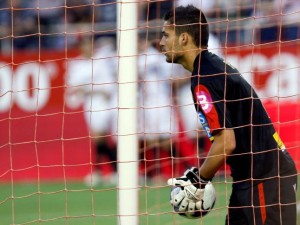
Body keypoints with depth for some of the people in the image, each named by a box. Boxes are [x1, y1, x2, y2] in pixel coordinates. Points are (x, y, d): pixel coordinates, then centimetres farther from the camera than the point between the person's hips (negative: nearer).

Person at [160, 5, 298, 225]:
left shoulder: (204, 80, -16)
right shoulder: (217, 66, 14)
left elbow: (226, 142, -21)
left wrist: (199, 181, -8)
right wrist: (201, 175, 17)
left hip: (264, 179, -10)